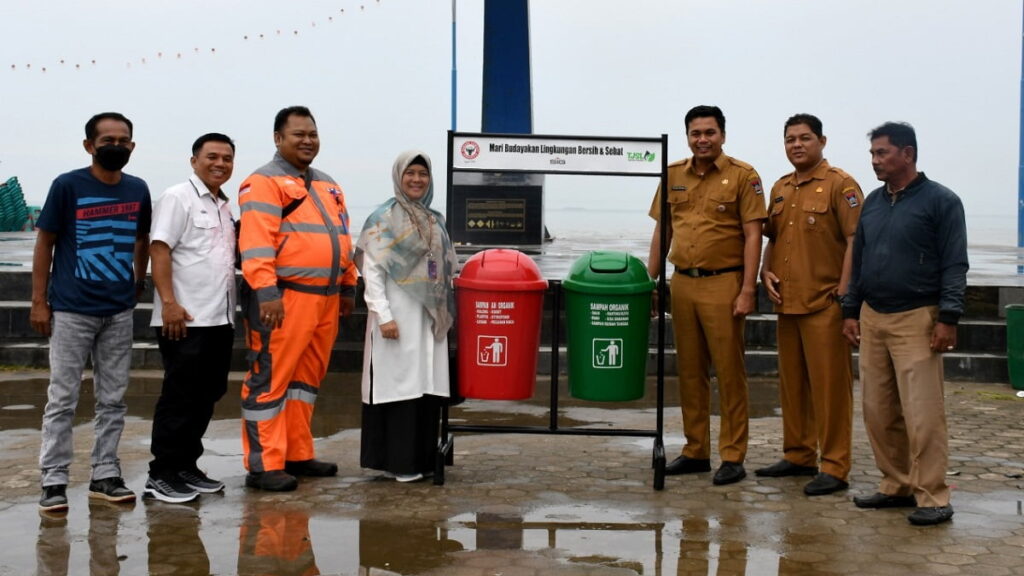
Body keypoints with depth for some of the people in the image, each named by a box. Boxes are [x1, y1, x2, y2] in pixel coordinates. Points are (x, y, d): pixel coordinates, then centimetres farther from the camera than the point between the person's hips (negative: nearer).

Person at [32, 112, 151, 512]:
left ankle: (105, 477, 18)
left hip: (119, 312, 4)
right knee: (62, 400, 0)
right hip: (71, 310, -4)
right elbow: (45, 243, -3)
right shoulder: (67, 186, -5)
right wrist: (39, 302, -6)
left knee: (113, 400, 9)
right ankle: (54, 482, 7)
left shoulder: (138, 190, 6)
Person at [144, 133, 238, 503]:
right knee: (179, 397, -4)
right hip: (186, 319, -8)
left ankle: (186, 467, 20)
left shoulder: (224, 206, 18)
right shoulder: (178, 198, -6)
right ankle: (161, 474, 4)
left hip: (220, 319, 8)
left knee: (206, 396, 11)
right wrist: (169, 302, -21)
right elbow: (159, 250, -14)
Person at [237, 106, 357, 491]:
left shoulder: (328, 186, 21)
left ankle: (297, 454, 24)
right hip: (283, 299, -9)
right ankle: (264, 465, -1)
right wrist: (266, 292, -25)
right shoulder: (265, 183, -6)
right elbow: (256, 243, -17)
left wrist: (348, 287, 20)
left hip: (325, 299, 9)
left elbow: (341, 240, 25)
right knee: (270, 380, -6)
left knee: (307, 379, 14)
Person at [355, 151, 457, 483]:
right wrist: (383, 316, -16)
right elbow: (371, 271, -9)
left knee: (428, 387, 6)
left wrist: (446, 312, 10)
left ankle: (423, 459, 15)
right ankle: (399, 462, 4)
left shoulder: (435, 221, 15)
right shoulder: (383, 219, -3)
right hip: (398, 318, -6)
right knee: (400, 386, -4)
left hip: (430, 319, 6)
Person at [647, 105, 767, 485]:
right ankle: (695, 451, 20)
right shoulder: (673, 176, 11)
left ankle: (733, 457, 7)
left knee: (729, 372, -1)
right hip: (682, 283, 5)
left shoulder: (742, 176, -3)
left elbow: (752, 235, -6)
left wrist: (747, 290, -12)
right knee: (689, 371, 11)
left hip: (723, 284, -5)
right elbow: (662, 231, 16)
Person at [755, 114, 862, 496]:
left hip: (824, 305, -7)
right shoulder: (780, 189, 16)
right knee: (792, 383, 14)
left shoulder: (839, 185, -6)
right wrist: (766, 272, 7)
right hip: (786, 303, 7)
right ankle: (798, 456, 25)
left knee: (829, 386, -3)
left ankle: (835, 468, 3)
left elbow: (855, 240, -12)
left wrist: (844, 293, -17)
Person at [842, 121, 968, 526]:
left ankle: (932, 496, 2)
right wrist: (850, 311, 13)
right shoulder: (872, 203, 13)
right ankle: (896, 485, 20)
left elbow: (955, 265, -8)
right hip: (872, 318, 6)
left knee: (922, 412, -6)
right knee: (878, 410, 8)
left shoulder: (940, 201, -5)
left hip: (916, 319, -6)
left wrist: (948, 317, -14)